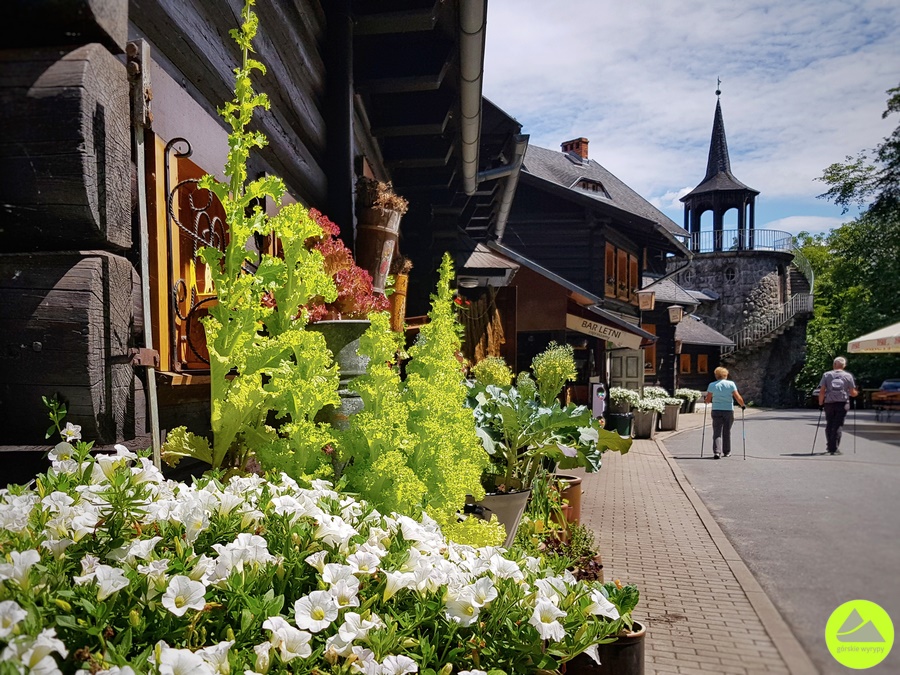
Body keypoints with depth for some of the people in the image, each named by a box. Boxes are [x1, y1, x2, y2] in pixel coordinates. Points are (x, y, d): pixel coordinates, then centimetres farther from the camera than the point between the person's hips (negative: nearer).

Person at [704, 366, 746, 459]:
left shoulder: (712, 385, -1)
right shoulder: (731, 384, -2)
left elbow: (707, 400, 0)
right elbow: (738, 397, -5)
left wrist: (706, 401, 23)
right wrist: (742, 405, 11)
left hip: (716, 411, 0)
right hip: (729, 410, 0)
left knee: (717, 432, 0)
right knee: (727, 432, 15)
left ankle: (717, 452, -14)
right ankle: (726, 451, 26)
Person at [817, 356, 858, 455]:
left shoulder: (826, 375, 4)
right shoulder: (848, 376, 4)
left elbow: (822, 391, -2)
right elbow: (853, 393, 3)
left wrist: (820, 403, 5)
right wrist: (857, 391, 25)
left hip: (829, 403, 1)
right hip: (842, 403, -1)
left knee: (829, 425, 14)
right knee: (837, 426, 0)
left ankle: (830, 446, 22)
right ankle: (834, 448, -5)